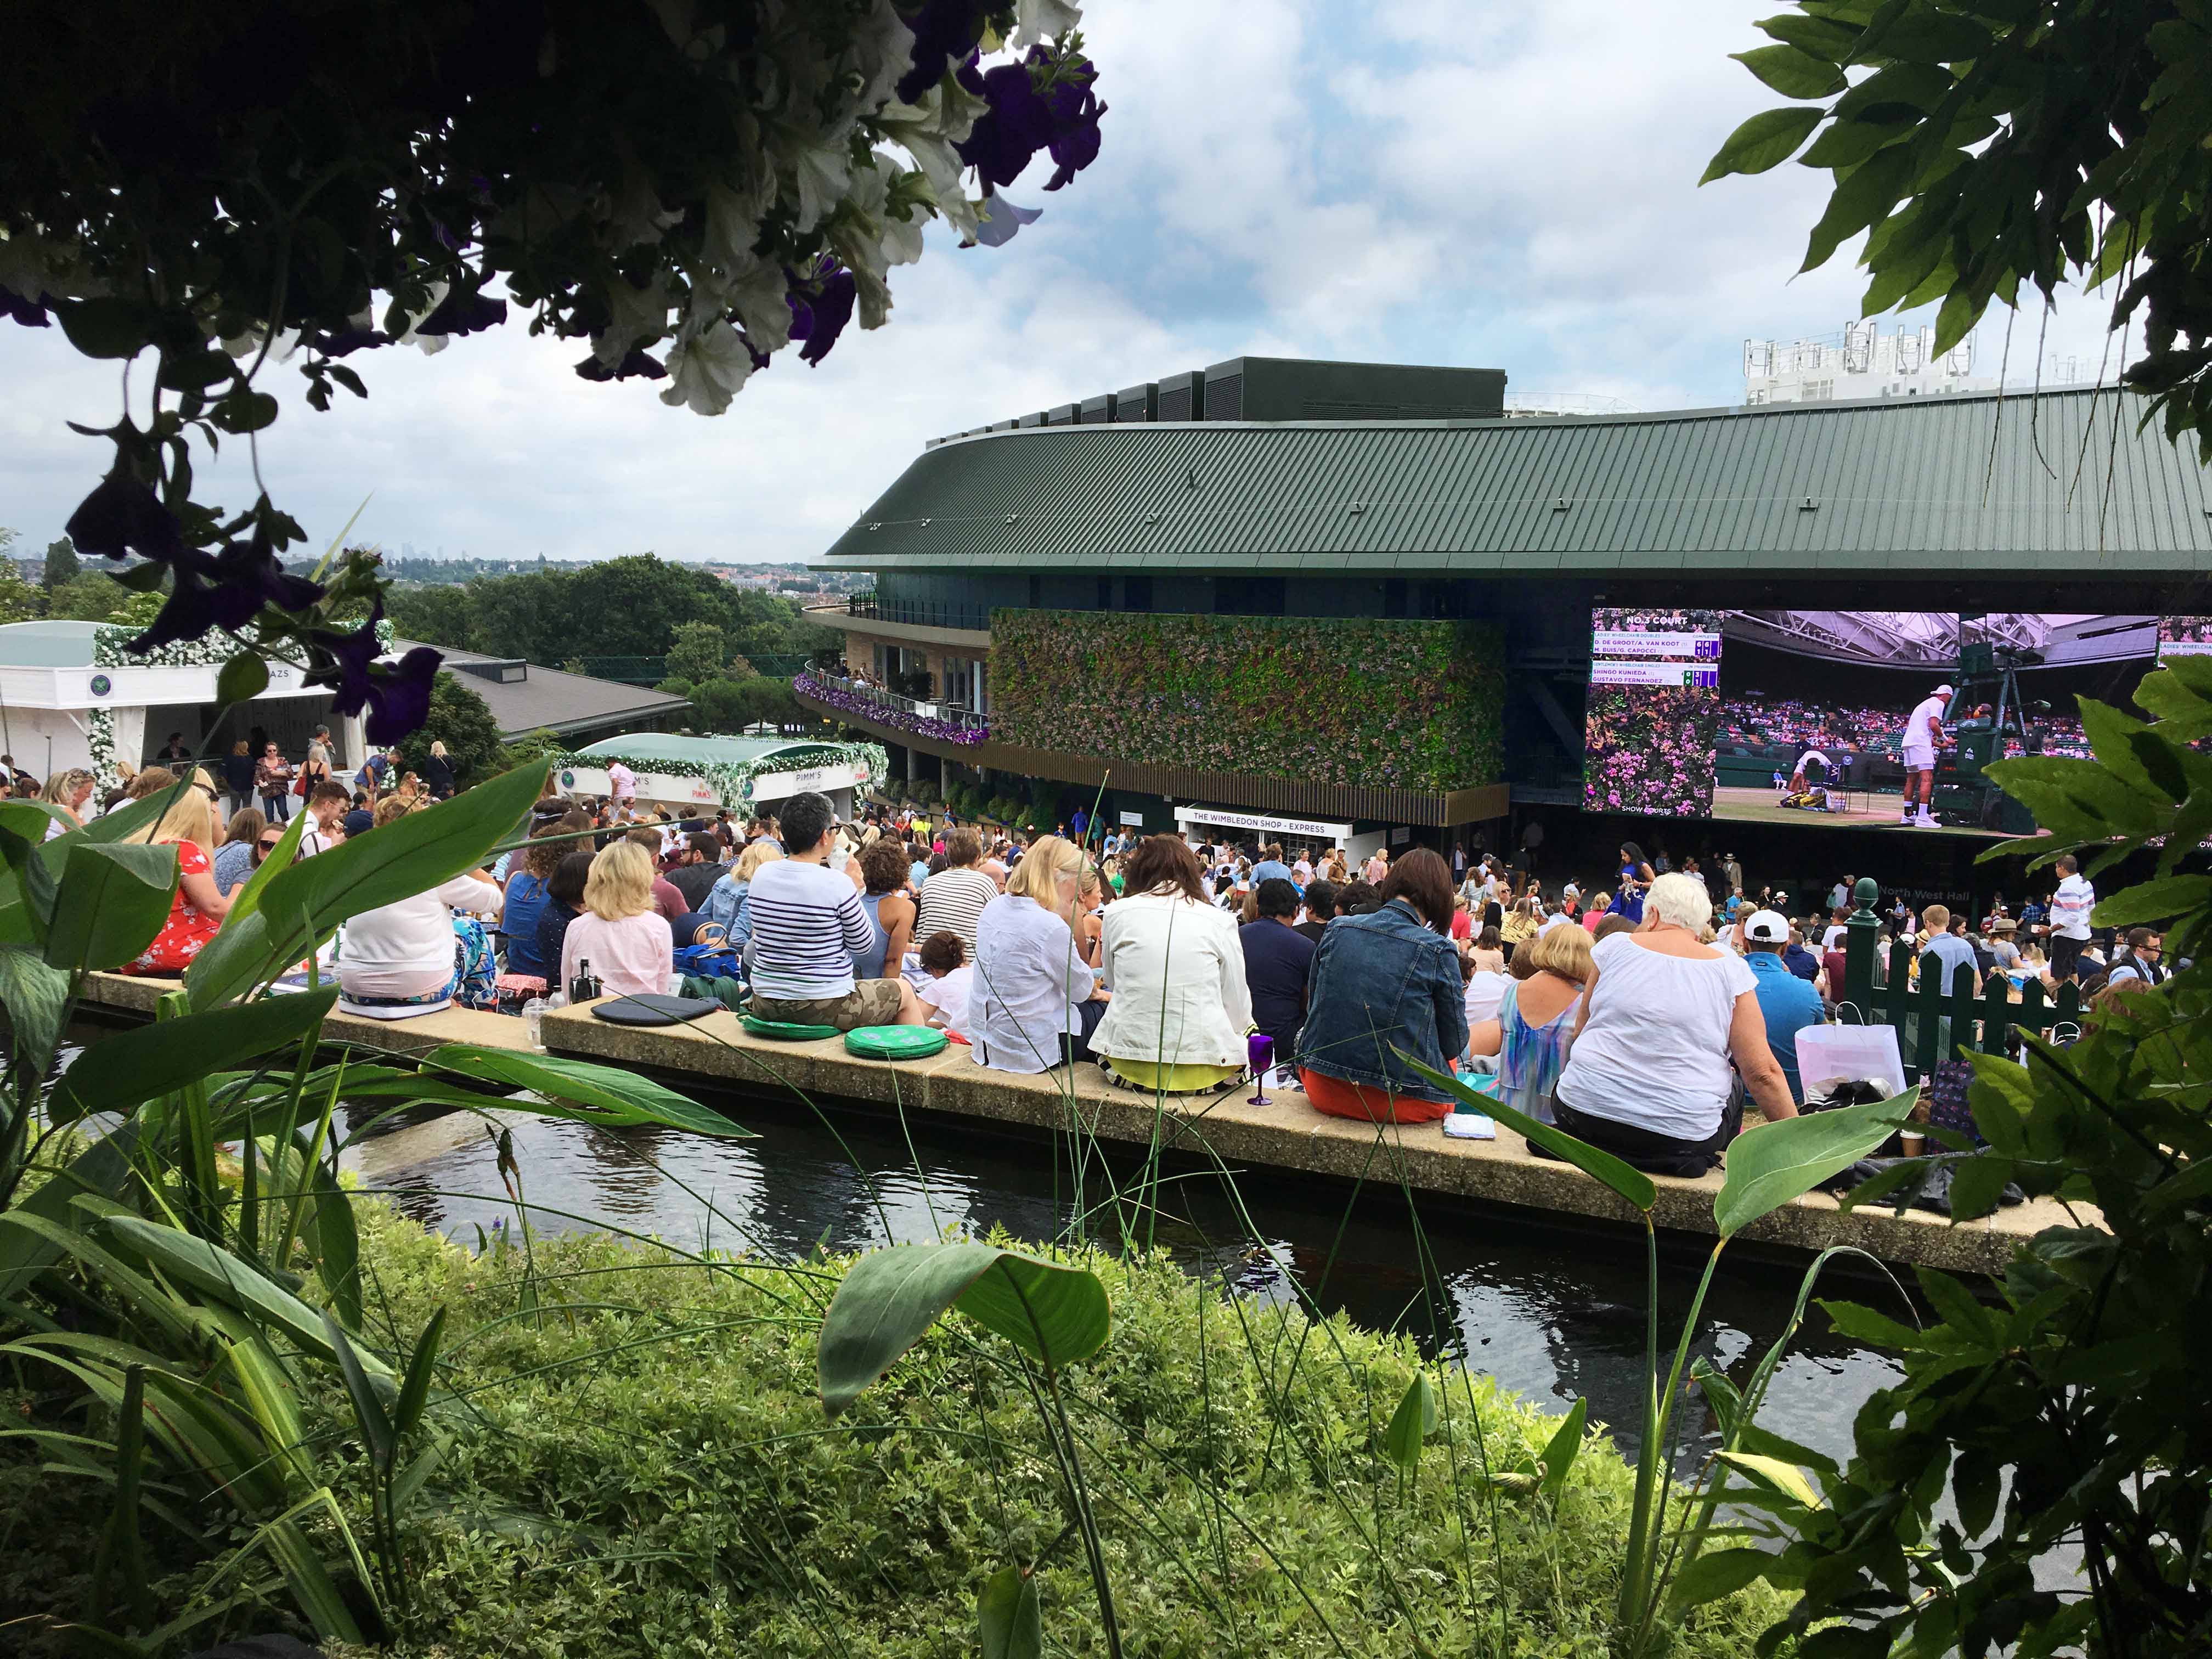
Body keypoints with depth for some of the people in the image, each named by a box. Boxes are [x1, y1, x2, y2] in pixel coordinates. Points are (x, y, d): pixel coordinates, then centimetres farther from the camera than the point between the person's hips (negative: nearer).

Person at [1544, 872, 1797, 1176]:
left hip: (1586, 1115, 2)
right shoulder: (1730, 970, 0)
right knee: (1733, 1089, 29)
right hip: (1683, 1134, -1)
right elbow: (1761, 1071, -4)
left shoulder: (1614, 946, 3)